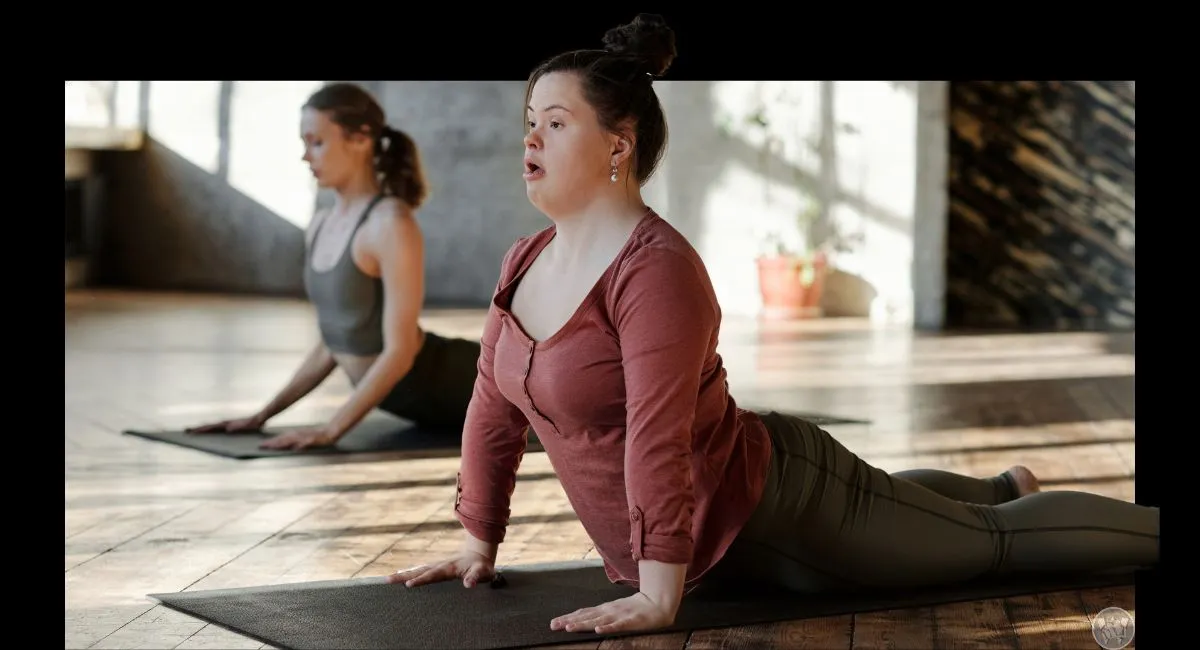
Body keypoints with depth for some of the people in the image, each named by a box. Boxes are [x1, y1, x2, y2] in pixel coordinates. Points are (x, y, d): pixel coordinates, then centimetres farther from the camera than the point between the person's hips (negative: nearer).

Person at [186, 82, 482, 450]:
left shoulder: (392, 224, -23)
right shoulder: (320, 226, 5)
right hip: (395, 390, 8)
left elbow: (400, 350, -26)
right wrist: (263, 414, 4)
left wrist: (332, 429, -30)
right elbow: (335, 341, 11)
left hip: (445, 385, -8)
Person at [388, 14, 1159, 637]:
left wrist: (658, 596, -34)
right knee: (890, 505, 37)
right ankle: (1005, 486, 65)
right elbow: (495, 406, 4)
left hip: (776, 505, -9)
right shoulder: (525, 262, -2)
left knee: (999, 538, 9)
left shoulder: (656, 269, -30)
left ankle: (1163, 528, 32)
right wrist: (479, 543, 6)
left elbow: (658, 443, -34)